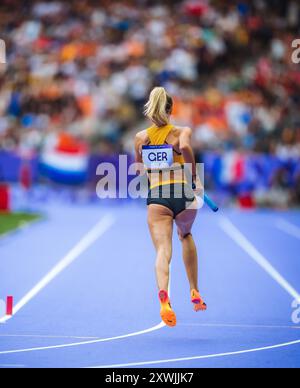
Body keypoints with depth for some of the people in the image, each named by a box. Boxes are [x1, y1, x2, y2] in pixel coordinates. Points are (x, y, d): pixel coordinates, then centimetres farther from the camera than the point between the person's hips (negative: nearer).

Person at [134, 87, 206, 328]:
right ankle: (195, 292, 30)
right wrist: (195, 175, -12)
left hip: (156, 198, 0)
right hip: (183, 195, 0)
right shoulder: (182, 132, 1)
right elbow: (185, 147, -22)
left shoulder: (140, 138, 10)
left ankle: (164, 298, -35)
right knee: (186, 235, 30)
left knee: (163, 251, -6)